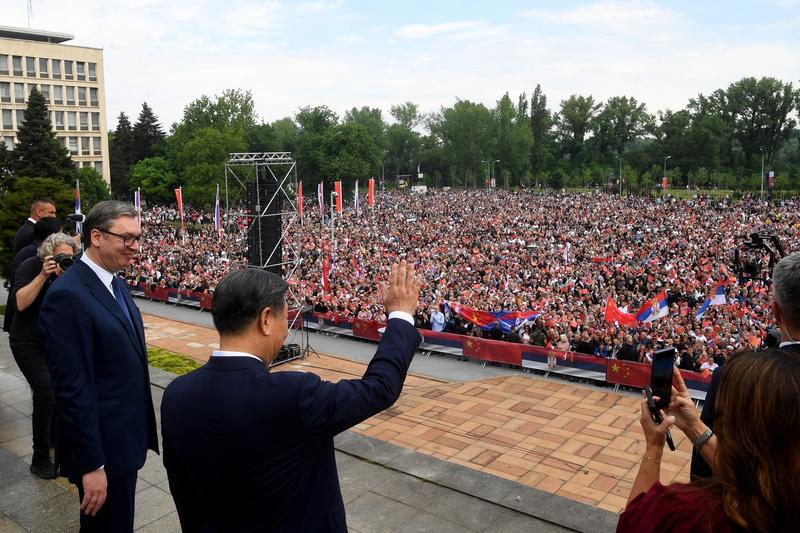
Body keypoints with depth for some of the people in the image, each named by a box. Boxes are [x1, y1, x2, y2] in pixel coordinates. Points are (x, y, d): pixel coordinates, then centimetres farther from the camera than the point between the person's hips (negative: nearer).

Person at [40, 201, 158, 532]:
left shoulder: (115, 285, 7)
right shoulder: (68, 295, -22)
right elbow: (72, 389, -24)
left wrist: (140, 430, 17)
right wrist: (91, 465, -21)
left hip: (126, 439, 9)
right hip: (101, 445, -8)